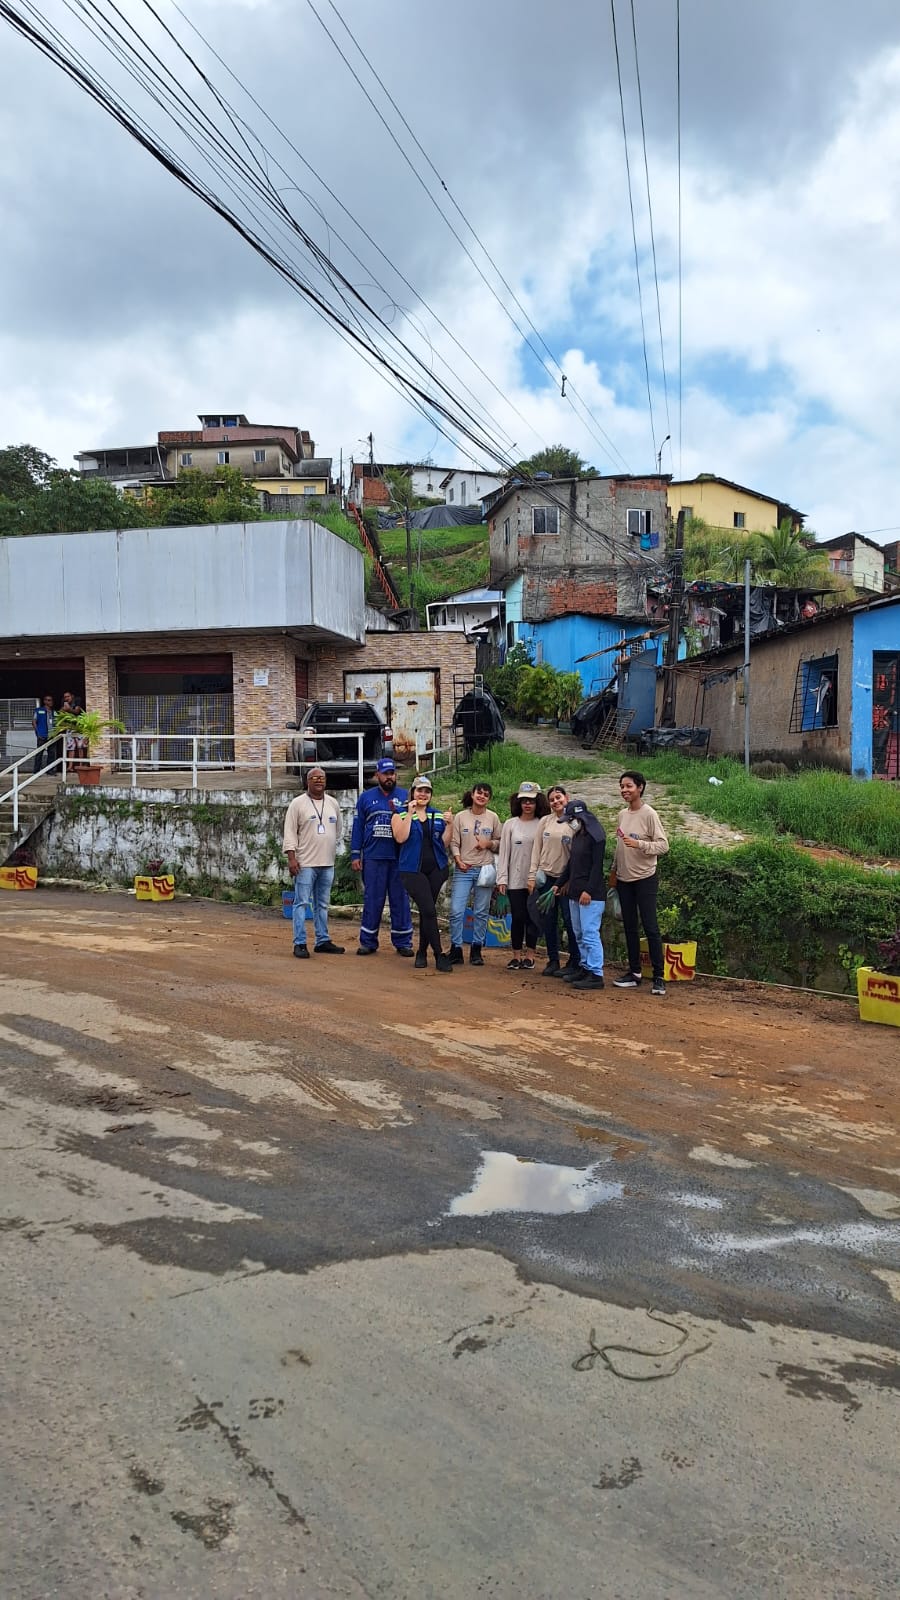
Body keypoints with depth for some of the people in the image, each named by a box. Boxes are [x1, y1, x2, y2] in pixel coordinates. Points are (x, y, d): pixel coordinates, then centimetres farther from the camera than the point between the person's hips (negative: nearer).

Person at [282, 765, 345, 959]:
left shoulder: (333, 803, 11)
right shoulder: (298, 804, -4)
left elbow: (339, 830, 21)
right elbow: (290, 833, -7)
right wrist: (292, 858, -14)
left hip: (327, 863, 5)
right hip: (305, 863, -5)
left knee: (322, 904, 12)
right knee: (301, 903, -4)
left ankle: (322, 941, 19)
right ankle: (299, 944, -1)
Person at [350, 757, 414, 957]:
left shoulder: (405, 796, 8)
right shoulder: (366, 797, 10)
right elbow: (357, 827, 8)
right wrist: (355, 855, 2)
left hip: (400, 858, 0)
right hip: (373, 858, 0)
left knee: (400, 900, 4)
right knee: (372, 900, 5)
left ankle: (403, 942, 11)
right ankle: (368, 942, 13)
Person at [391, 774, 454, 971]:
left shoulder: (438, 815, 12)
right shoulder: (401, 814, 2)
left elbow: (444, 844, 9)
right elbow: (400, 838, -15)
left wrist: (450, 825, -6)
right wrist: (410, 814, -17)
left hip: (436, 868, 4)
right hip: (413, 870, -4)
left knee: (426, 912, 10)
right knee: (429, 910, -13)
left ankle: (422, 952, 23)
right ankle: (439, 955, -9)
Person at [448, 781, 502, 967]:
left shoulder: (493, 817, 5)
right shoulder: (460, 817, 2)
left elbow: (500, 843, 11)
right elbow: (454, 843, 1)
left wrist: (489, 843, -9)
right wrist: (458, 861, -12)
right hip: (463, 869, -1)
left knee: (481, 912, 7)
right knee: (456, 911, -6)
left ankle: (476, 950, 17)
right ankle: (456, 949, 6)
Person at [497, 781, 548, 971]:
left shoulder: (543, 824, -2)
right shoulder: (510, 824, 4)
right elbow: (504, 852, 4)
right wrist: (502, 878, 1)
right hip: (515, 879, 1)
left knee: (533, 918, 5)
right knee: (517, 918, 4)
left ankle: (529, 956, 17)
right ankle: (516, 956, 15)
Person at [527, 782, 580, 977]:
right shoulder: (545, 821, 8)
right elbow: (536, 849, 9)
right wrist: (532, 875, 4)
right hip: (546, 877, 4)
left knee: (570, 921, -1)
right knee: (548, 921, 8)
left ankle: (574, 963, 10)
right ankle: (553, 961, 18)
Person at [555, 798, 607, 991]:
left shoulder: (595, 837, -11)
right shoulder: (577, 836, 16)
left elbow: (597, 866, -17)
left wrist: (588, 891, -21)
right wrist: (560, 884, 21)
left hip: (591, 895, -9)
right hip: (575, 893, 9)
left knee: (590, 934, -9)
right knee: (579, 934, 12)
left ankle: (596, 974, -6)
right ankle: (586, 968, 20)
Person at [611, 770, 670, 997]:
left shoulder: (649, 814, -11)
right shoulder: (621, 815, 9)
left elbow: (663, 845, -16)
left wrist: (639, 844, -28)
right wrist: (614, 870, 17)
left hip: (645, 878, -7)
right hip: (624, 879, 7)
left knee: (650, 927, -6)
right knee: (630, 927, 11)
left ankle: (659, 977, -1)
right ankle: (634, 973, 20)